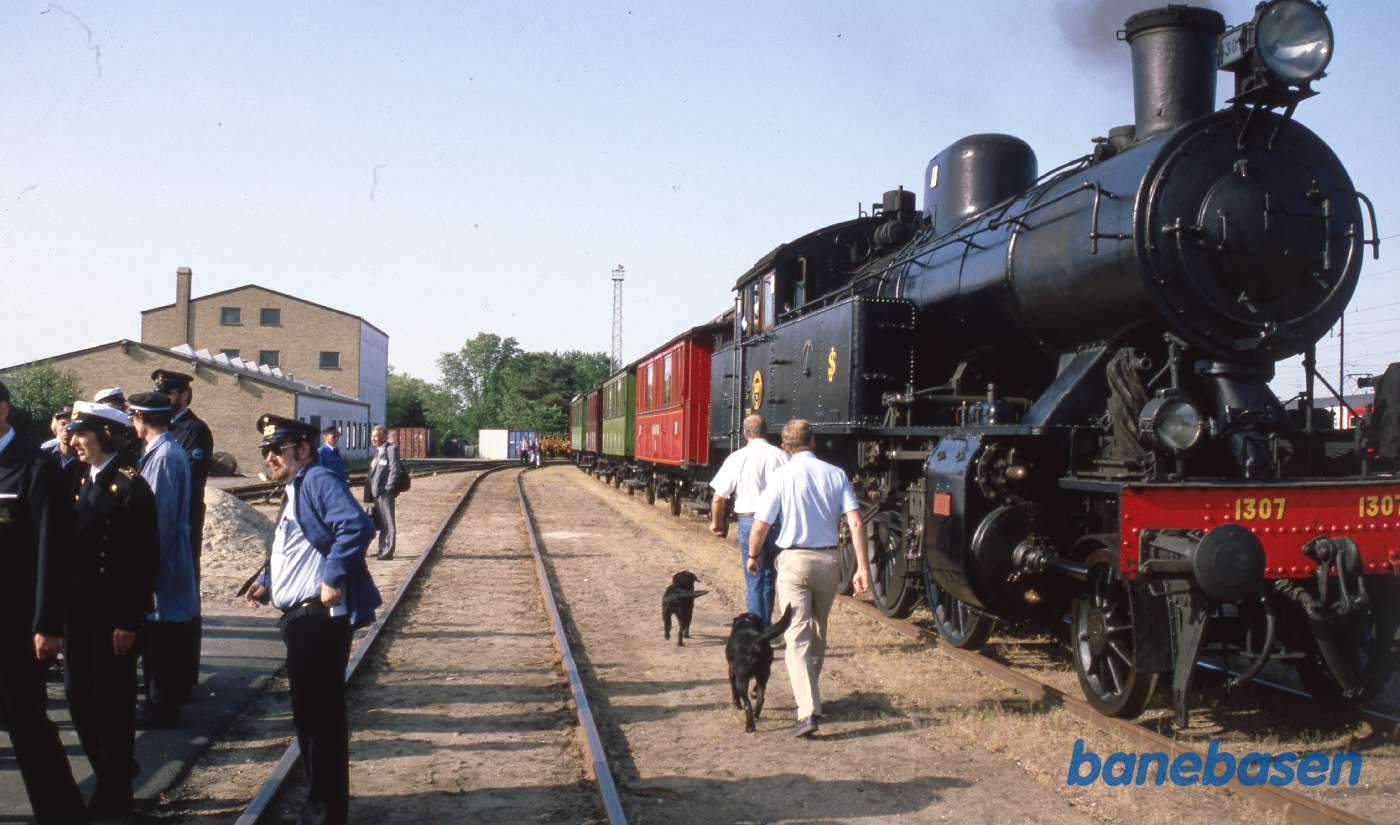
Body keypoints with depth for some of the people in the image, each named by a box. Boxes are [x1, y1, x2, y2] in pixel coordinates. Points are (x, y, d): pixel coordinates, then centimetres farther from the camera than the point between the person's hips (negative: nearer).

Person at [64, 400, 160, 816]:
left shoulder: (130, 485, -12)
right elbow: (68, 544, 11)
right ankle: (113, 770, 32)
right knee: (78, 695, 13)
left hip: (114, 614, -7)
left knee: (112, 699, 3)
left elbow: (145, 559, -15)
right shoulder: (79, 481, 10)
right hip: (78, 610, 7)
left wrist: (129, 620, -17)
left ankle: (115, 792, 18)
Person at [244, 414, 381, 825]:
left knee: (321, 716, -2)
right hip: (302, 618, 11)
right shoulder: (294, 491, 20)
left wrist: (333, 579, -26)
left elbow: (357, 526, -29)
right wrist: (266, 584, 14)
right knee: (309, 713, 18)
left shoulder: (318, 480, -13)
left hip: (319, 618, -11)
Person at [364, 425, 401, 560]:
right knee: (381, 523, 14)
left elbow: (394, 470, -15)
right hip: (377, 492, 9)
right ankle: (383, 549, 22)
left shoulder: (391, 449, -10)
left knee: (388, 522, -3)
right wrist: (371, 491, 12)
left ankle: (388, 551, 0)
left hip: (385, 492, -9)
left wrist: (388, 489, -17)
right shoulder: (378, 450, 16)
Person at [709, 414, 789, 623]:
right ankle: (766, 626, 26)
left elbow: (718, 497, -4)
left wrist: (716, 522, 12)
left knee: (754, 581, 5)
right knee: (768, 578, 18)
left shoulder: (737, 458, -4)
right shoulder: (782, 456, 0)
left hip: (749, 521, -2)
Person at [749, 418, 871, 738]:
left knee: (797, 637, -6)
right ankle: (808, 692, 38)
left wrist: (753, 556, 10)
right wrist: (863, 567, -5)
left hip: (794, 560, -4)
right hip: (829, 559, 4)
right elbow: (856, 523, -6)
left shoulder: (782, 477, -7)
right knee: (818, 631, 22)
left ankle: (808, 710, -19)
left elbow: (760, 526, -8)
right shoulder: (835, 474, 1)